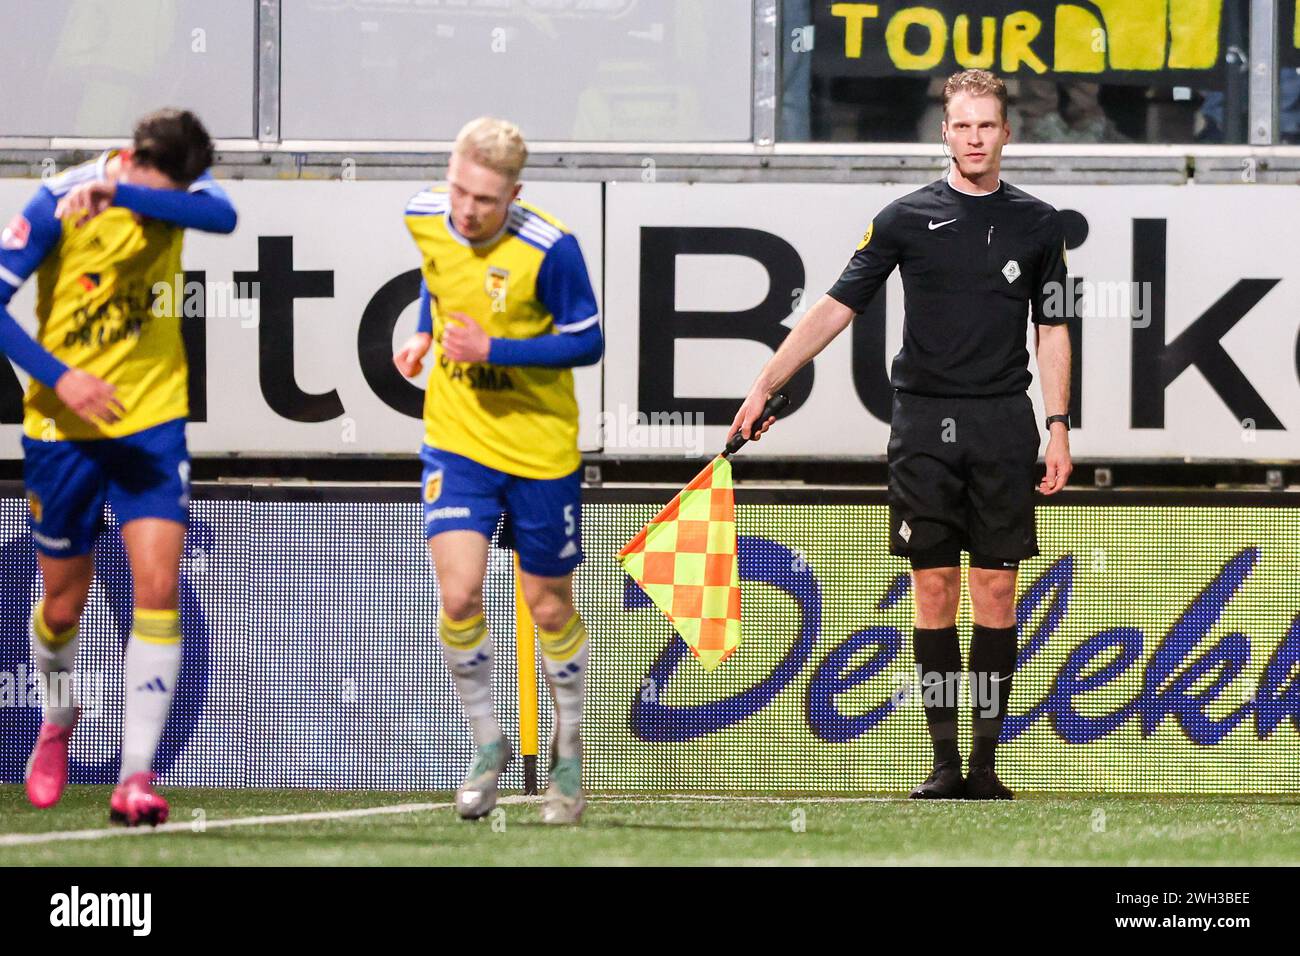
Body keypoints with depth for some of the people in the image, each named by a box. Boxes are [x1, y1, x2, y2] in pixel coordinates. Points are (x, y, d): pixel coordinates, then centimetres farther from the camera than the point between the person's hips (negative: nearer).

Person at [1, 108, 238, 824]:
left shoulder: (175, 188, -7)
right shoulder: (60, 203, -15)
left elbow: (222, 215, -31)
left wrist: (124, 195, -41)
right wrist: (59, 376, -25)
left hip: (151, 421, 1)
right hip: (64, 427, -1)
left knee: (158, 588, -14)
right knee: (64, 605, 10)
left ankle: (136, 776, -14)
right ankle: (58, 724, 42)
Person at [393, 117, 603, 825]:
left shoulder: (548, 249, -22)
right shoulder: (423, 219, -8)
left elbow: (586, 342, -13)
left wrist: (494, 349, -23)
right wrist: (424, 333, 3)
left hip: (540, 446, -2)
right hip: (457, 439, 2)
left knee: (549, 607, 9)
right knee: (459, 598, -14)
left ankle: (568, 749, 34)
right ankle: (487, 744, 8)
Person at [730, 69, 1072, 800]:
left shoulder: (1038, 224, 7)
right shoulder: (907, 219, 4)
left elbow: (1053, 330, 11)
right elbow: (836, 308, 5)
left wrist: (1059, 426, 2)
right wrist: (764, 389, 0)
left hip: (1003, 424, 0)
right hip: (925, 421, 0)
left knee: (997, 590, -1)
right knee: (933, 589, -2)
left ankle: (986, 760, 3)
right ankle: (944, 760, 2)